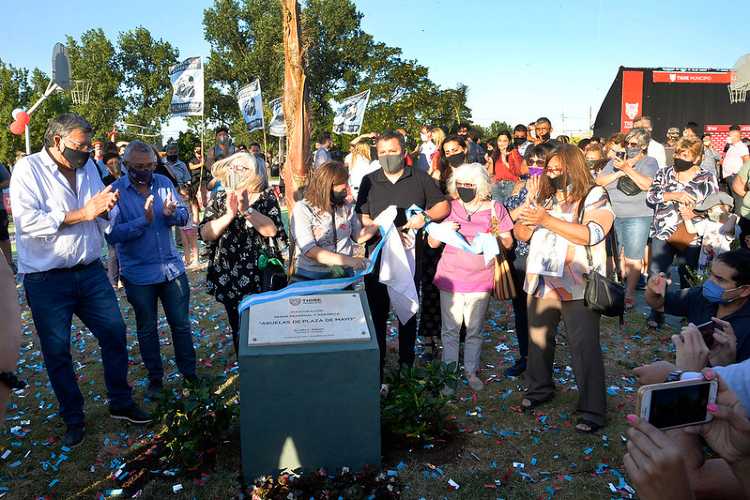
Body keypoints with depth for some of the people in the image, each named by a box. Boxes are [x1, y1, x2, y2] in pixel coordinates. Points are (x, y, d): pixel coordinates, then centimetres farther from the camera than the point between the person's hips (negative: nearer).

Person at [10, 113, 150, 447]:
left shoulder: (88, 167, 8)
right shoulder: (28, 169, -9)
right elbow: (27, 220, -22)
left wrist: (106, 205, -10)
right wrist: (82, 213, -22)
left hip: (90, 271, 5)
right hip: (46, 279, -5)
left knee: (114, 333, 7)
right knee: (57, 351, 7)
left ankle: (120, 402, 25)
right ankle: (73, 419, 24)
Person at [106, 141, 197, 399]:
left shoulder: (164, 183, 1)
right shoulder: (115, 191, -11)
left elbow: (184, 216, 2)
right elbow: (112, 234, -18)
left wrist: (172, 213, -19)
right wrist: (144, 220, -28)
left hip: (172, 268, 3)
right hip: (139, 274, -3)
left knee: (182, 324, 12)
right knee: (147, 330, 13)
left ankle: (190, 372, 28)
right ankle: (155, 378, 29)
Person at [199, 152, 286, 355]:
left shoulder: (266, 197, -1)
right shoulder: (219, 199, 4)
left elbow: (272, 230, -16)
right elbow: (205, 234, -8)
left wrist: (247, 209, -25)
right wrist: (229, 215, -21)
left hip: (261, 276, -2)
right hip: (229, 278, 2)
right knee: (238, 328, 12)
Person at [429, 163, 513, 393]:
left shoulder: (495, 208, 0)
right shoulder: (449, 208, 1)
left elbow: (508, 242, 4)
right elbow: (432, 243, 4)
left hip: (480, 279, 0)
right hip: (451, 277, 0)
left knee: (475, 329, 11)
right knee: (450, 329, 4)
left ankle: (471, 371, 27)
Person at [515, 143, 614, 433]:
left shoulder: (595, 197, -6)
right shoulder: (543, 197, 10)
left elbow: (590, 234, -22)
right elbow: (521, 234, 11)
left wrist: (547, 220, -25)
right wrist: (526, 221, -13)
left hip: (578, 286, -6)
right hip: (541, 281, 6)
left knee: (585, 348, -3)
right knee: (538, 338, 17)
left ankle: (592, 411, 8)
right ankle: (539, 388, 37)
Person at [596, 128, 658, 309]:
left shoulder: (649, 162, 2)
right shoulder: (615, 161, 12)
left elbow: (647, 185, -15)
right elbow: (599, 181, 1)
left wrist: (627, 168, -19)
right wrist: (619, 172, -11)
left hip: (637, 217, -4)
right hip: (611, 215, 4)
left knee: (633, 258, -2)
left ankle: (629, 293, 7)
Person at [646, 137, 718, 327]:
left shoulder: (707, 179, 2)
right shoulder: (664, 173, 6)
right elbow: (651, 195, -6)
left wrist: (695, 215, -16)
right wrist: (674, 195, -20)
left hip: (691, 238, -1)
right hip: (663, 233, 1)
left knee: (688, 278, 9)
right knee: (656, 275, -2)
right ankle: (656, 314, 13)